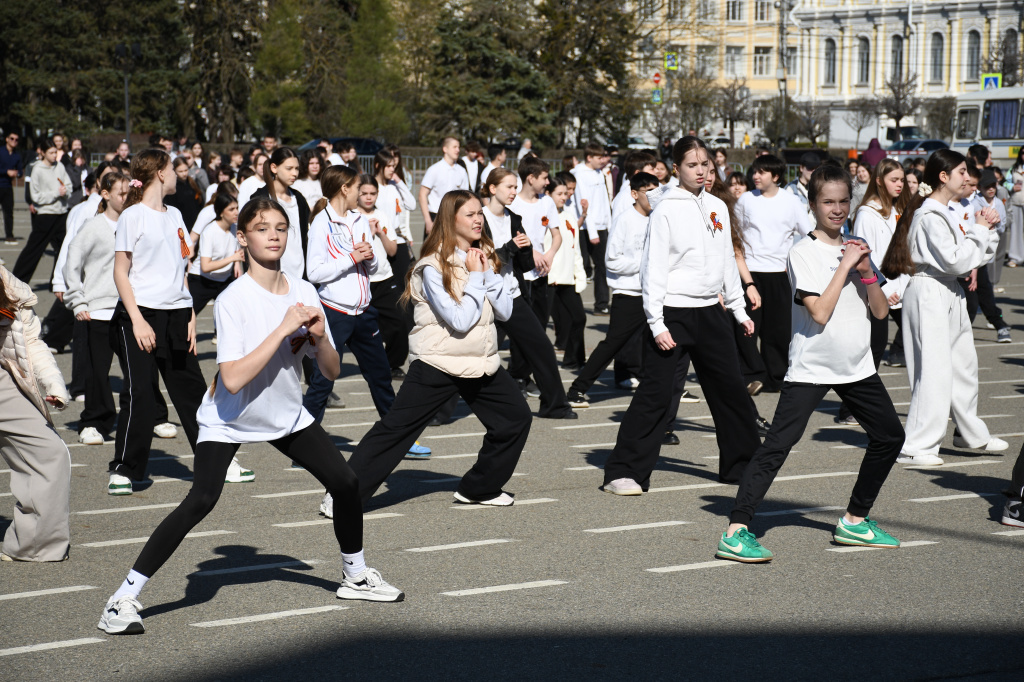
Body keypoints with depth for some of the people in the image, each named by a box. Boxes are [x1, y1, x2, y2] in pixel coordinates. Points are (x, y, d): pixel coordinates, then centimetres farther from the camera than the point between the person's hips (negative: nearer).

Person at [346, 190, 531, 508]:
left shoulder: (485, 256, 6)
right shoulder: (433, 266, -16)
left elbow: (505, 311, 2)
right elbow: (460, 320, -22)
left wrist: (489, 273, -10)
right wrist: (475, 276, -16)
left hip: (483, 361, 7)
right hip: (439, 362, -7)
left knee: (516, 416, 8)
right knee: (396, 428, -9)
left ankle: (479, 488, 23)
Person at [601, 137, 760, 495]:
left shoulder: (718, 207, 9)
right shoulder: (666, 209, -9)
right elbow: (654, 268, -12)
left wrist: (739, 309, 17)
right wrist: (656, 323, -17)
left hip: (709, 311, 6)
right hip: (672, 311, -6)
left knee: (730, 387, 11)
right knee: (655, 393, -9)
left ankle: (743, 464, 26)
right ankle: (623, 472, -5)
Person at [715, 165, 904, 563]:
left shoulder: (855, 249, 10)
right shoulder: (804, 253, -9)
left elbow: (880, 312, 7)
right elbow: (819, 312, -21)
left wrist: (866, 271, -8)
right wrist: (845, 266, -17)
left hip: (856, 366, 7)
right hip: (811, 367, -7)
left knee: (890, 435, 10)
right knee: (778, 444, -16)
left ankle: (854, 522, 24)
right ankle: (736, 532, -19)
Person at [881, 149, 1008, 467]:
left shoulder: (953, 211, 12)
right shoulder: (930, 215, -17)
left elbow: (977, 255, 16)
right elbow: (955, 260, -21)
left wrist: (987, 230, 1)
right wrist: (979, 230, -11)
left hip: (950, 294, 10)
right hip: (929, 294, -10)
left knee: (964, 363, 18)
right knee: (934, 370, -10)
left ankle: (972, 434, 33)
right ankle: (916, 446, -6)